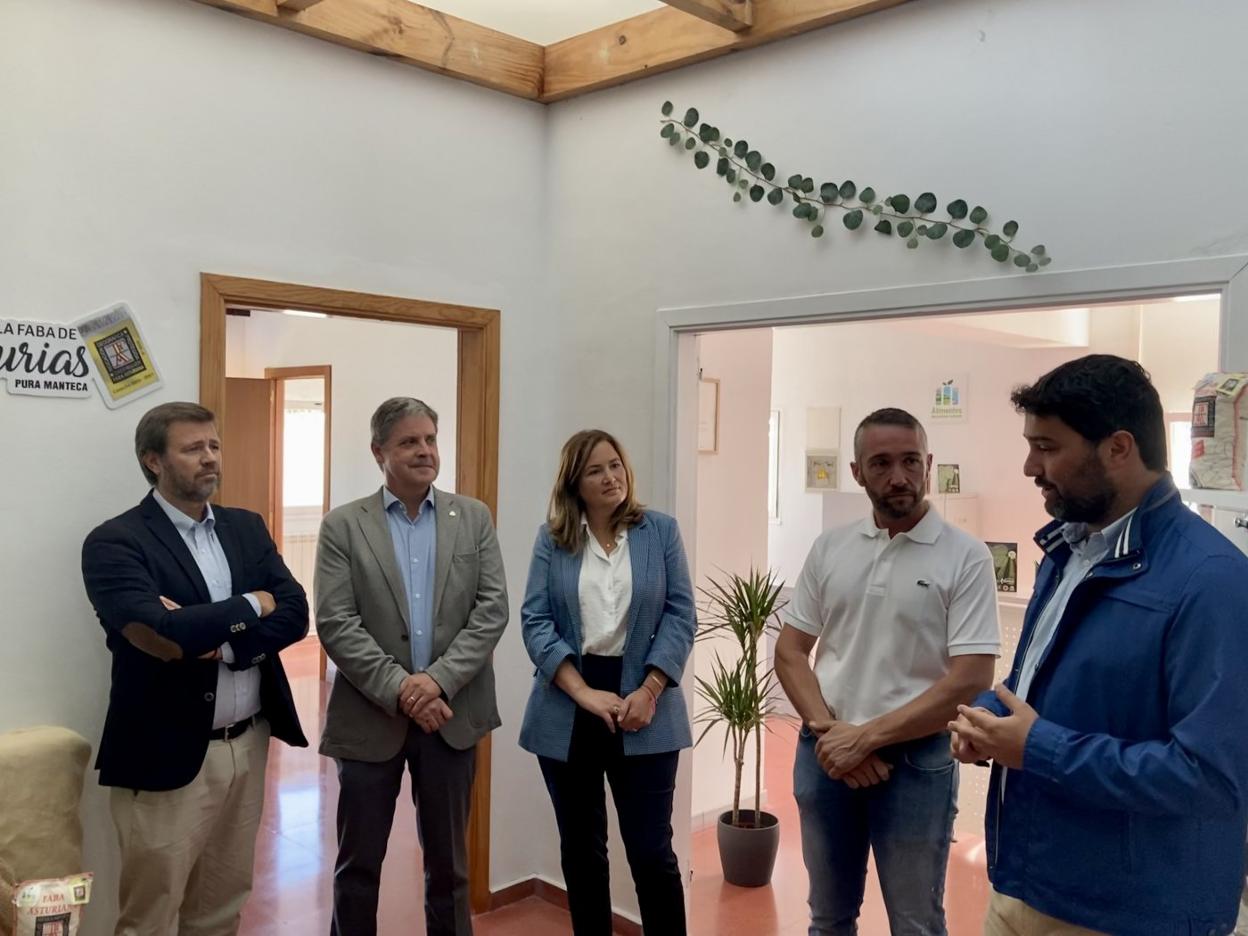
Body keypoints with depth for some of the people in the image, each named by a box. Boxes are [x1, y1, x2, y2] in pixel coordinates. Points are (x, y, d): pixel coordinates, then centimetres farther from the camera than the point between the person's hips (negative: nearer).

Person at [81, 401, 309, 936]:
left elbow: (294, 615, -2)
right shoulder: (115, 542, -11)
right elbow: (158, 634, -25)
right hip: (167, 756, -5)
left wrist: (218, 638, -18)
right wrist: (250, 606, -13)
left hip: (248, 745, 6)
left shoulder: (247, 528, 8)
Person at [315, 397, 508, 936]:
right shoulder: (342, 526, -1)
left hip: (451, 714, 1)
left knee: (448, 860, 14)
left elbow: (493, 609, -4)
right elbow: (335, 625, -9)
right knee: (358, 863, 12)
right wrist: (399, 689, -17)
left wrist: (438, 679, -15)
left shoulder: (474, 518, 4)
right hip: (371, 716, -1)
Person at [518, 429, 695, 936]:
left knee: (651, 851, 0)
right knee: (581, 851, 12)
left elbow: (680, 615, -1)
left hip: (644, 710, -1)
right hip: (568, 711, 1)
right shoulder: (551, 539, 3)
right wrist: (584, 693, -14)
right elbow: (534, 621, -4)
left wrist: (649, 692, -12)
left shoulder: (661, 531, 2)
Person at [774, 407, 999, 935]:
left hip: (916, 761, -3)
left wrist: (866, 737, -16)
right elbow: (790, 650, 5)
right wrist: (828, 730, -10)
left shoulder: (965, 557, -10)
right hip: (825, 754, 4)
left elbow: (970, 681, -15)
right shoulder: (829, 548, 3)